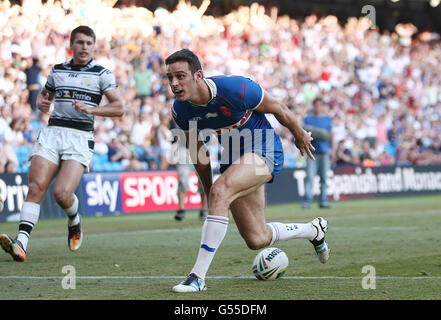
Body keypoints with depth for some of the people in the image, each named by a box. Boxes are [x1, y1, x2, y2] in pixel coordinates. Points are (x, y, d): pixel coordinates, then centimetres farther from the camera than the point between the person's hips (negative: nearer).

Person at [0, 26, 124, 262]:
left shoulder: (101, 74, 6)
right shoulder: (57, 70, 19)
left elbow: (118, 107, 0)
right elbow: (44, 94, 33)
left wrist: (90, 109, -14)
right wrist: (41, 103, 8)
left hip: (80, 138, -3)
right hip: (52, 133, 3)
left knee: (62, 193, -19)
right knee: (36, 187, -15)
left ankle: (74, 223, 16)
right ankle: (21, 243, -25)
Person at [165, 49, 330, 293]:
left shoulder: (235, 88, -28)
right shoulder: (180, 110, -12)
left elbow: (278, 109, -10)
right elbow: (197, 153, 6)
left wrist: (300, 135, 6)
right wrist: (208, 192, 11)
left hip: (264, 151, -6)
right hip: (233, 158, 7)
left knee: (220, 190, -34)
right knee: (256, 240, 8)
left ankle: (198, 277, -32)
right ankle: (314, 230, 40)